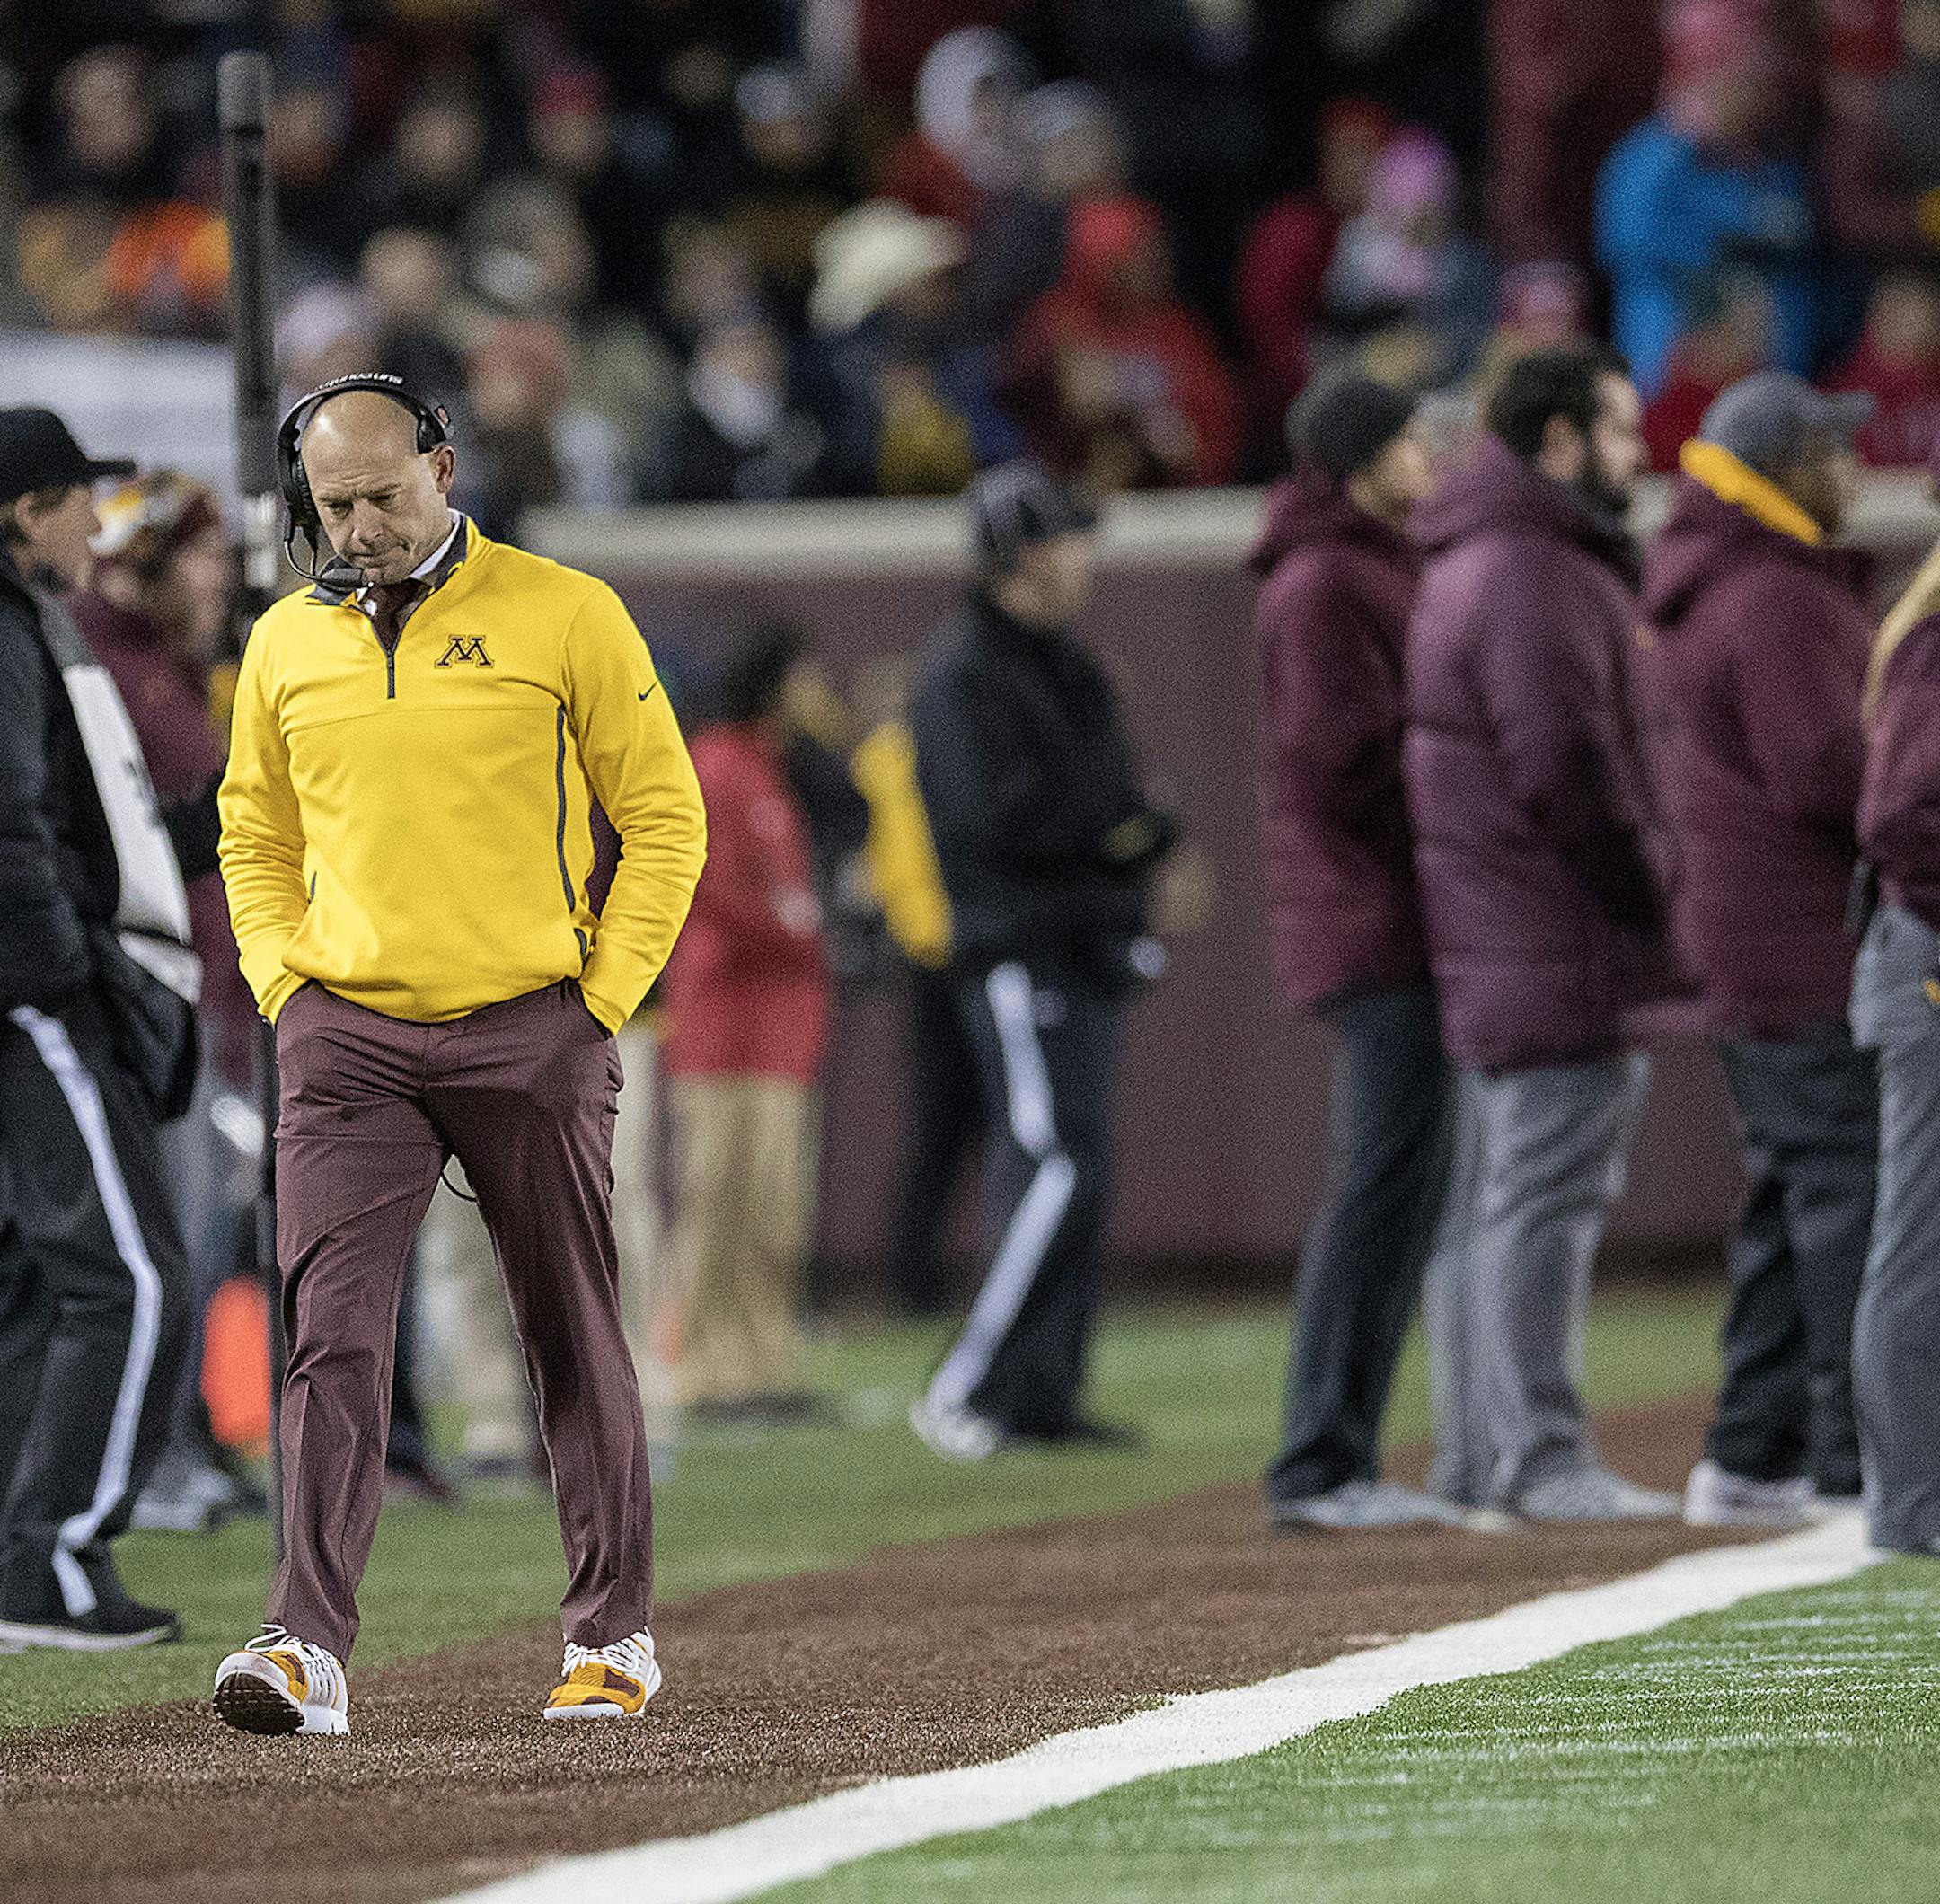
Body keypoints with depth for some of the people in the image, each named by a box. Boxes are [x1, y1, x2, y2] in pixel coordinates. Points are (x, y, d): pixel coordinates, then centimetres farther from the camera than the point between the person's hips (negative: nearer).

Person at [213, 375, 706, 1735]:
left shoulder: (566, 615, -2)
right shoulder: (286, 644, 9)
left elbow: (666, 817, 0)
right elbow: (255, 834, 21)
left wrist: (601, 999, -6)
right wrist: (285, 984, 6)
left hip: (532, 1032, -2)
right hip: (347, 1037, 2)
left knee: (575, 1339, 6)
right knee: (333, 1334, -10)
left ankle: (614, 1635, 18)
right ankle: (309, 1651, -18)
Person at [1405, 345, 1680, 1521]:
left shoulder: (1480, 565, 20)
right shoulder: (1530, 578, -15)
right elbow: (1566, 767, -22)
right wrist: (1647, 895, -12)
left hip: (1493, 952, 11)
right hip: (1557, 939, -11)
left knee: (1489, 1197, 12)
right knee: (1548, 1193, -10)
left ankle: (1477, 1452, 17)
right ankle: (1538, 1454, -11)